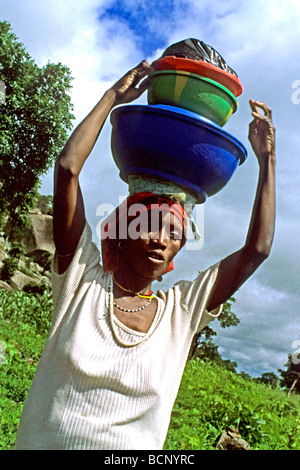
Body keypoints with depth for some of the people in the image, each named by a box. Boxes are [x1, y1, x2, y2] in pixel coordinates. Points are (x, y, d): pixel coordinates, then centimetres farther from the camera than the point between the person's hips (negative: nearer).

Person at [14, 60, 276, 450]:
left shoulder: (182, 311, -4)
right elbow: (67, 166, -14)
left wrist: (266, 157, -5)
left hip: (135, 446, 1)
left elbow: (257, 250, -7)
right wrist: (113, 97, -9)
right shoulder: (84, 281, -9)